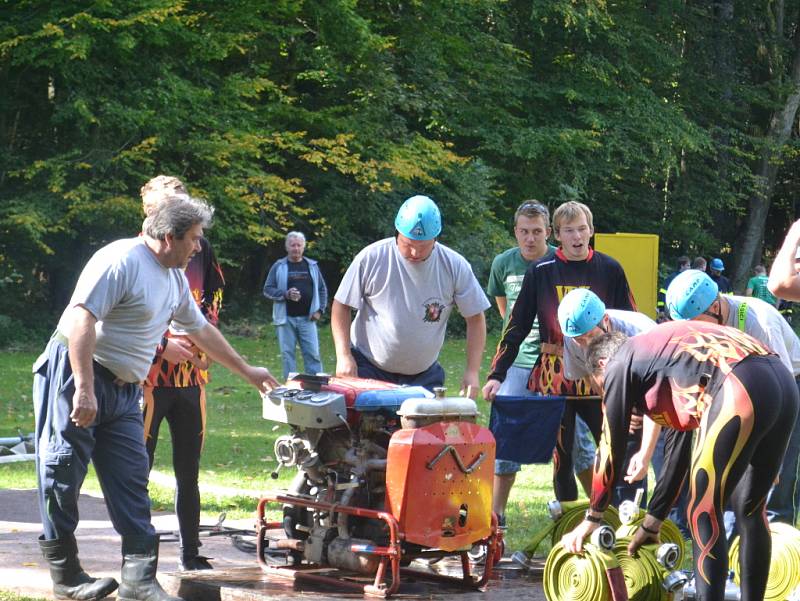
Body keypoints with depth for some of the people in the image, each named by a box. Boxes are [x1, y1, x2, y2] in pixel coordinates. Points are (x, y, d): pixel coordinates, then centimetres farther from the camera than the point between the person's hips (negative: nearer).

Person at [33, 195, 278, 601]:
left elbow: (200, 329, 30)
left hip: (123, 390, 9)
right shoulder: (121, 260, -17)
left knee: (131, 482, 1)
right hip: (75, 373, -9)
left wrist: (247, 372, 35)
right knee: (63, 476, -2)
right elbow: (80, 319, -24)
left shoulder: (175, 279, 14)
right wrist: (84, 390, -28)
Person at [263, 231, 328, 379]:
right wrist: (286, 294, -14)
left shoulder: (312, 266, 12)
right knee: (287, 354, 1)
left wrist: (320, 310, 4)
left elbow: (322, 289, 16)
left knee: (313, 353, -4)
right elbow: (267, 289, 2)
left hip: (307, 318, 1)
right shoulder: (278, 266, 5)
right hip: (285, 318, -1)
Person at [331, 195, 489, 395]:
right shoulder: (371, 258, -11)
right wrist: (344, 356, -11)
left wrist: (472, 371, -8)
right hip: (367, 368, -1)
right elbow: (341, 306, -2)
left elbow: (475, 318, 0)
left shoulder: (455, 267, -7)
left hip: (423, 376, 2)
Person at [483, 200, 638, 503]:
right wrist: (496, 374, -1)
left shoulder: (609, 270, 3)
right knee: (561, 455, 6)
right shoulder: (541, 272, 2)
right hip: (555, 377, 0)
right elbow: (517, 327, 5)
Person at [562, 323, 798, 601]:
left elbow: (611, 448, 18)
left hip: (741, 393, -8)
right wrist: (651, 522, 43)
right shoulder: (666, 354, 37)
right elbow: (679, 447, 39)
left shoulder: (620, 366, 16)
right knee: (749, 512, 19)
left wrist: (592, 519, 27)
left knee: (703, 516, 1)